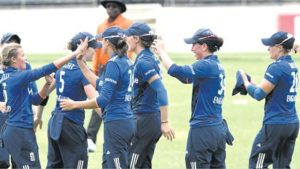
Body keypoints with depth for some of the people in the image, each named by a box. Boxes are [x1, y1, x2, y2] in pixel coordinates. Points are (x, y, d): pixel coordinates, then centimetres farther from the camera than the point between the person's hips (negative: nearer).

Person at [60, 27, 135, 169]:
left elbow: (104, 99, -20)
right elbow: (101, 85, 22)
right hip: (127, 121, 9)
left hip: (116, 123, -9)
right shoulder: (126, 61, 12)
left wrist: (75, 104, -12)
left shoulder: (114, 63, -15)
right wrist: (80, 62, 23)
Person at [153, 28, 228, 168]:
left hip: (202, 130, -9)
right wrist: (161, 55, 14)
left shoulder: (206, 66, -14)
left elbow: (176, 71, -23)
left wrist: (162, 52, -7)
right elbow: (186, 78, 18)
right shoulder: (217, 66, 13)